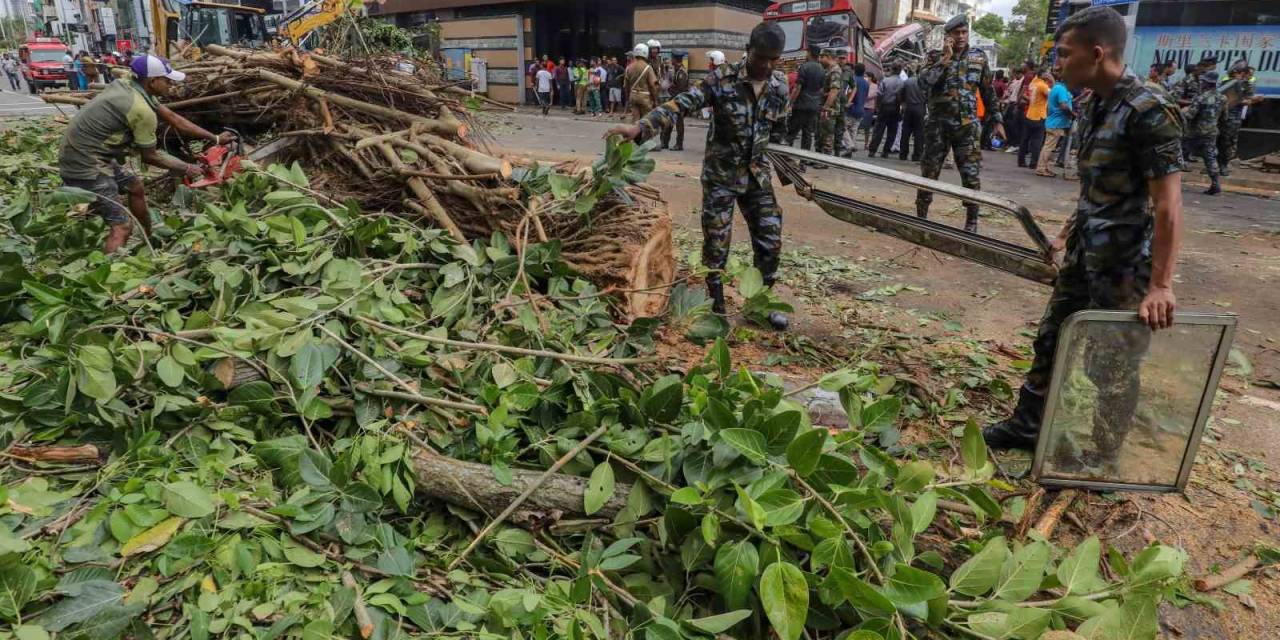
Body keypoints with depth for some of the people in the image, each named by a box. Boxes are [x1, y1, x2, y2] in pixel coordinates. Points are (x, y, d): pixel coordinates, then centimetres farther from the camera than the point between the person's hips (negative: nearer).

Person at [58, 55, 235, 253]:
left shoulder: (127, 85, 3)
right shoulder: (142, 109, -22)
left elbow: (173, 118, 10)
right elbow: (149, 156, -9)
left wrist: (215, 138, 13)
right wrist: (186, 169, 4)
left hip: (83, 154, 10)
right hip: (84, 167, -10)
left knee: (135, 187, 27)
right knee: (121, 227, -11)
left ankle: (150, 241, 42)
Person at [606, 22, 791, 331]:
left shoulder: (780, 85, -2)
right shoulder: (721, 80, -16)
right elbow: (680, 105, -25)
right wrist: (640, 127, -38)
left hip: (757, 174, 4)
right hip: (720, 174, -4)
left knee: (770, 241, 6)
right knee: (716, 245, 2)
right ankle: (716, 308, 17)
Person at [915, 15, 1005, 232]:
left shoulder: (978, 57, 8)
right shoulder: (936, 57, 2)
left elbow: (988, 92, 13)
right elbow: (924, 82, -17)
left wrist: (997, 119, 12)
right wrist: (945, 58, -17)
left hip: (967, 126, 1)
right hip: (938, 124, -1)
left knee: (971, 176, -3)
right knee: (929, 173, 5)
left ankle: (971, 223, 7)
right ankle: (921, 217, 17)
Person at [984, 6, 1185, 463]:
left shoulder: (1149, 111, -20)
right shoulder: (1094, 106, 6)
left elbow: (1168, 204, -23)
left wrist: (1161, 284, -24)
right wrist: (1068, 233, 23)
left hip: (1126, 266, -9)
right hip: (1085, 255, 9)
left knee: (1112, 368, 4)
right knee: (1050, 341, 18)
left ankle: (1099, 462, 21)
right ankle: (1026, 426, 34)